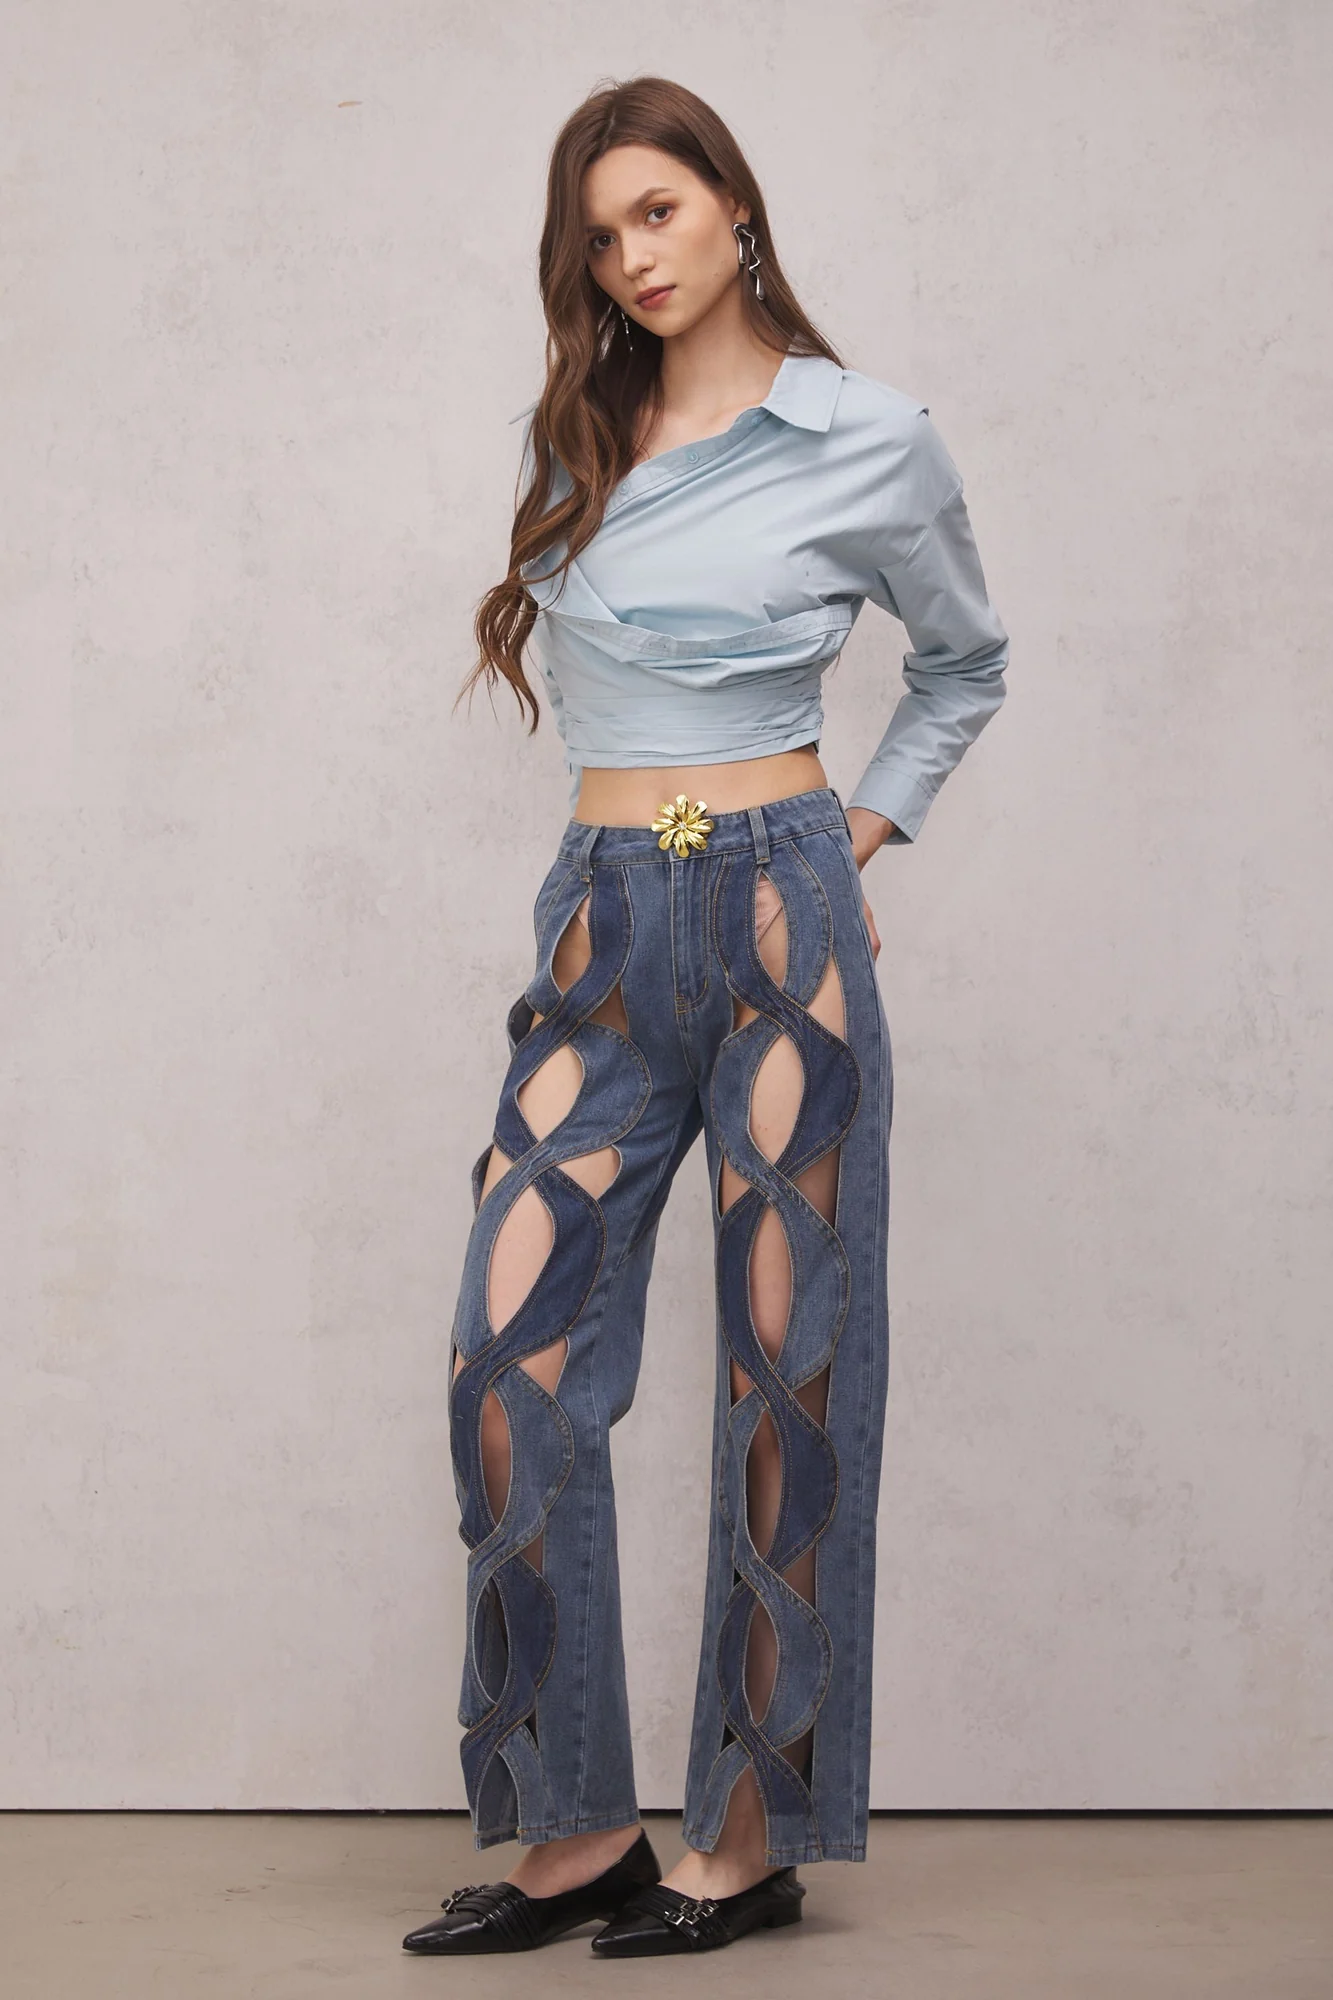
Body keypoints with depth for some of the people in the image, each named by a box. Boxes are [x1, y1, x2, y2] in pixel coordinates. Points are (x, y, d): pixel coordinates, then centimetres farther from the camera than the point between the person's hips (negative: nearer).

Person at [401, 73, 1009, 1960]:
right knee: (513, 1359, -4)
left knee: (786, 1366, 0)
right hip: (600, 926, 4)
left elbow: (967, 662, 14)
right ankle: (574, 1828, 5)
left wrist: (864, 834, 6)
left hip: (775, 913, -4)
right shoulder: (572, 436, 12)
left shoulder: (867, 437, -1)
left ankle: (757, 1836, 10)